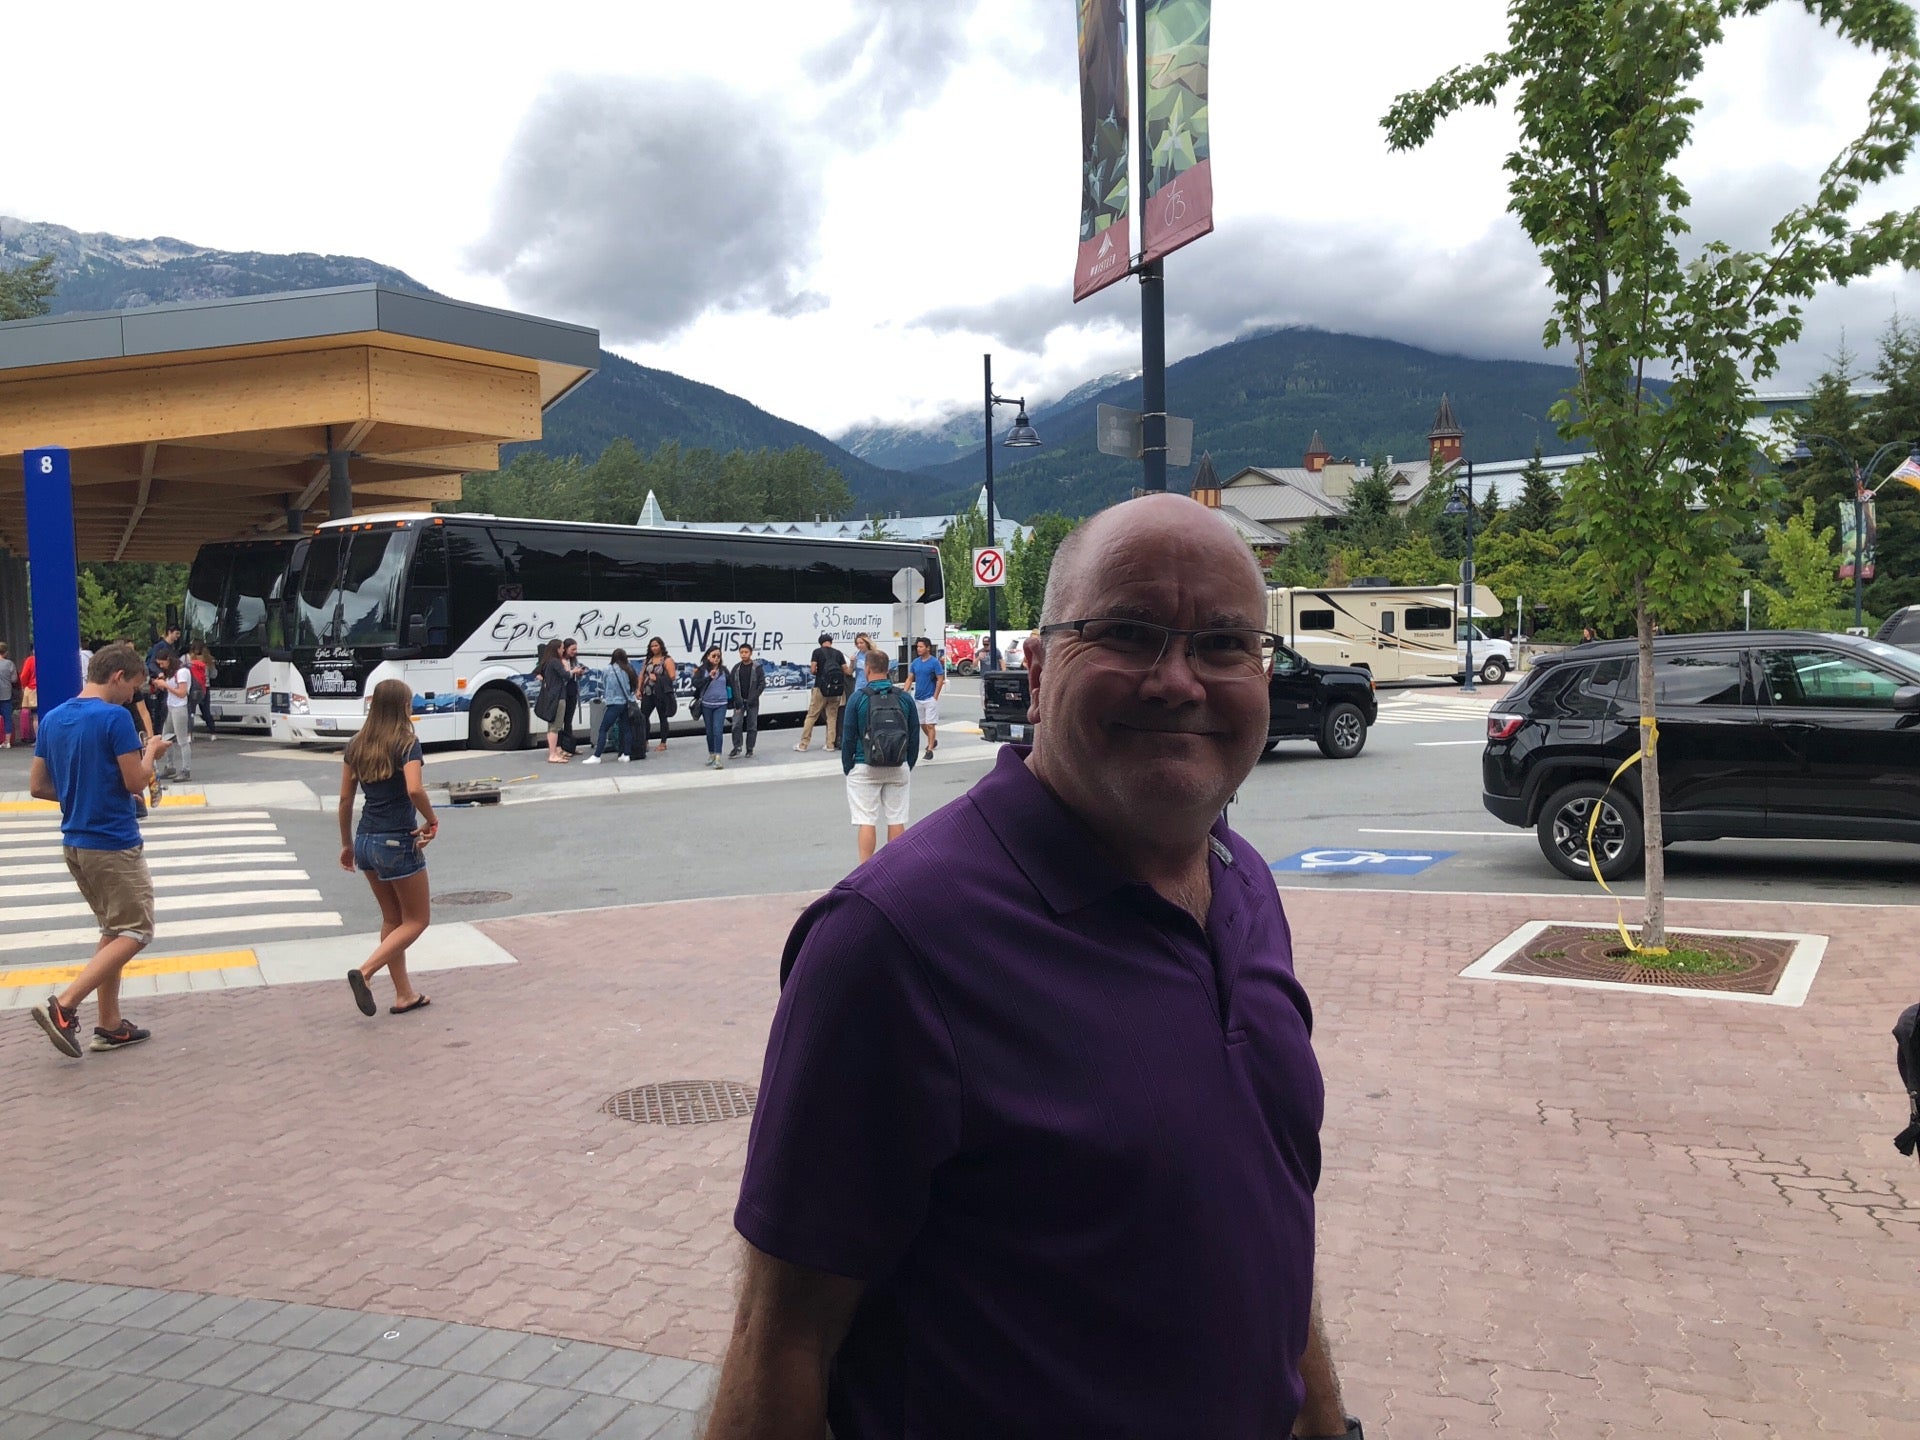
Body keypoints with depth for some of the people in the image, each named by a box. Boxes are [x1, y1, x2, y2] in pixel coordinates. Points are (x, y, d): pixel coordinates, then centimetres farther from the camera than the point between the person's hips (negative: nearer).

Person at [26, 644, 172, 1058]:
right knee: (135, 932, 0)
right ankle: (63, 1005, -10)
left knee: (113, 930, 17)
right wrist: (151, 751, 2)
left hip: (76, 842, 8)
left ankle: (110, 1025, 18)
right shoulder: (114, 717, -17)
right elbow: (136, 782, -15)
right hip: (113, 843, -8)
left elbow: (37, 786, 11)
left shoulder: (52, 719, 7)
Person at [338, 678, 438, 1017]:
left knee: (392, 918, 18)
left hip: (366, 840, 7)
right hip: (398, 843, -7)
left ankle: (404, 994, 22)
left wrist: (347, 844, 18)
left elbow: (345, 799, 9)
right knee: (417, 920, 7)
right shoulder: (407, 743, -13)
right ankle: (364, 972, -9)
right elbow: (415, 789, -29)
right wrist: (432, 821, -13)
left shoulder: (357, 745, 6)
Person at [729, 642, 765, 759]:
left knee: (752, 726, 3)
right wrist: (737, 700, -10)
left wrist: (753, 698, -14)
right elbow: (733, 685, 1)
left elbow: (762, 684, -6)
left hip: (752, 702, -2)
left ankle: (750, 750, 10)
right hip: (739, 701, 2)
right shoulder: (736, 668, 3)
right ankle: (737, 748, -3)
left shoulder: (757, 667, -3)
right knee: (737, 724, -8)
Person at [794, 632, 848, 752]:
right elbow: (845, 671, 5)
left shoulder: (817, 651, 0)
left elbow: (813, 670, -6)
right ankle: (831, 744, 6)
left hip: (821, 688, -2)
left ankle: (803, 744, 2)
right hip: (836, 689, 3)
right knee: (832, 717, 9)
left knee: (811, 715, 2)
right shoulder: (838, 653, 8)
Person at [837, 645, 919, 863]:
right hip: (898, 770, 3)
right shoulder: (905, 698, 0)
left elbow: (848, 738, -4)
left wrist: (847, 769, 6)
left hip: (864, 769, -3)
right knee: (897, 820, 9)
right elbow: (914, 737, 6)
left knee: (866, 822, 1)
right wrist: (908, 766, 16)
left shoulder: (858, 698, -8)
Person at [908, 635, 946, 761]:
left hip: (930, 698, -7)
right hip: (918, 698, 7)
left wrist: (935, 697, -14)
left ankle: (930, 750, -8)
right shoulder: (915, 662, 7)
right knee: (922, 724, 16)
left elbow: (940, 680, -10)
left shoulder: (935, 662, -10)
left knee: (930, 725, -8)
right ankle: (933, 741, 39)